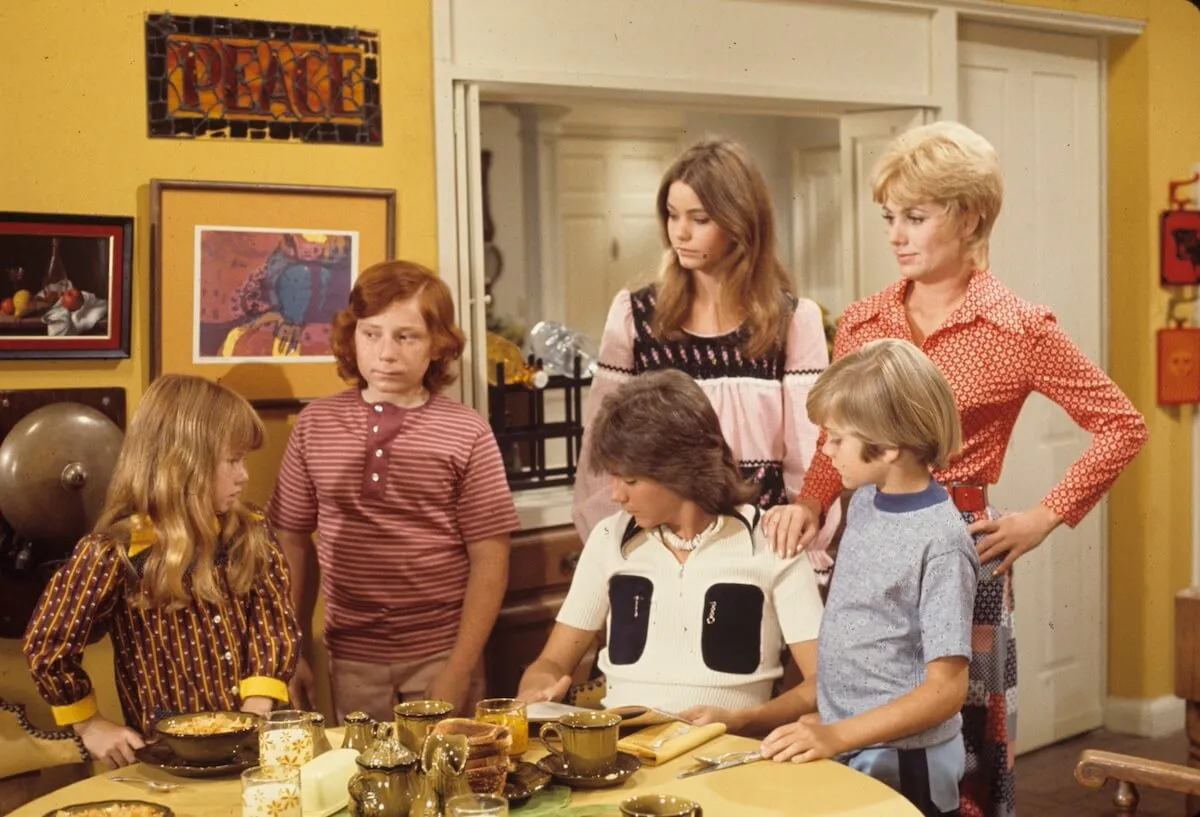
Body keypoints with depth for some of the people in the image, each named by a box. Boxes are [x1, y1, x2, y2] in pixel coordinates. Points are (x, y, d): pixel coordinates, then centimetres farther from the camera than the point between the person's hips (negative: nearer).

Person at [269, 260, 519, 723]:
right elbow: (294, 543, 8)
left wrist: (458, 673, -12)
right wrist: (296, 654, 6)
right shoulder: (315, 424, 2)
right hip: (351, 659, 2)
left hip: (440, 656, -2)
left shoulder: (467, 434, -5)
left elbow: (490, 561, -6)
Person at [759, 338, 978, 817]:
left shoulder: (940, 542, -20)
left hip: (902, 770, -7)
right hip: (842, 749, 7)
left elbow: (946, 690, -19)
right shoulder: (864, 500, 3)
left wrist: (836, 736, -25)